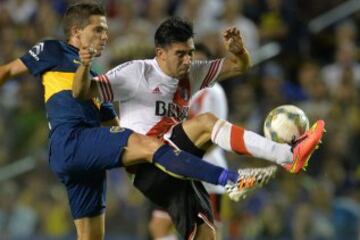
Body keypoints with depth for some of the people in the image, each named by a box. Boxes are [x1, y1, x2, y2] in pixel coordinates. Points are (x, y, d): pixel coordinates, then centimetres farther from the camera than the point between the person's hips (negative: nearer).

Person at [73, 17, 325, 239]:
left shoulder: (191, 74, 17)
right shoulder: (136, 72, -1)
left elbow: (239, 66, 18)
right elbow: (82, 92, -4)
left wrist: (238, 50, -6)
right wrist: (85, 66, -26)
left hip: (176, 167, 8)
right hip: (148, 165, -8)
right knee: (207, 122, -25)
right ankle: (288, 156, -35)